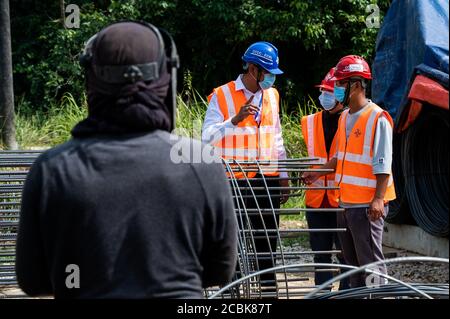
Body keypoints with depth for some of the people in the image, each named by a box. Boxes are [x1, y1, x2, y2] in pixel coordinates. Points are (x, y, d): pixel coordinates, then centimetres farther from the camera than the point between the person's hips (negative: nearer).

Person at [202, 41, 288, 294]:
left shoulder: (272, 95, 12)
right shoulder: (222, 96, -5)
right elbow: (208, 135, -13)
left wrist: (284, 176, 15)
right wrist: (235, 120, -27)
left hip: (267, 179, 5)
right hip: (234, 181, -5)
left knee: (268, 239, 8)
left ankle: (269, 287, 14)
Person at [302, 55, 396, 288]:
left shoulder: (377, 118, -13)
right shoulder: (345, 118, 14)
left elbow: (383, 165, -16)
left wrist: (378, 199, -22)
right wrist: (319, 173, 24)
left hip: (367, 205, -9)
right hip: (345, 203, 9)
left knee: (370, 261, -7)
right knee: (351, 261, 13)